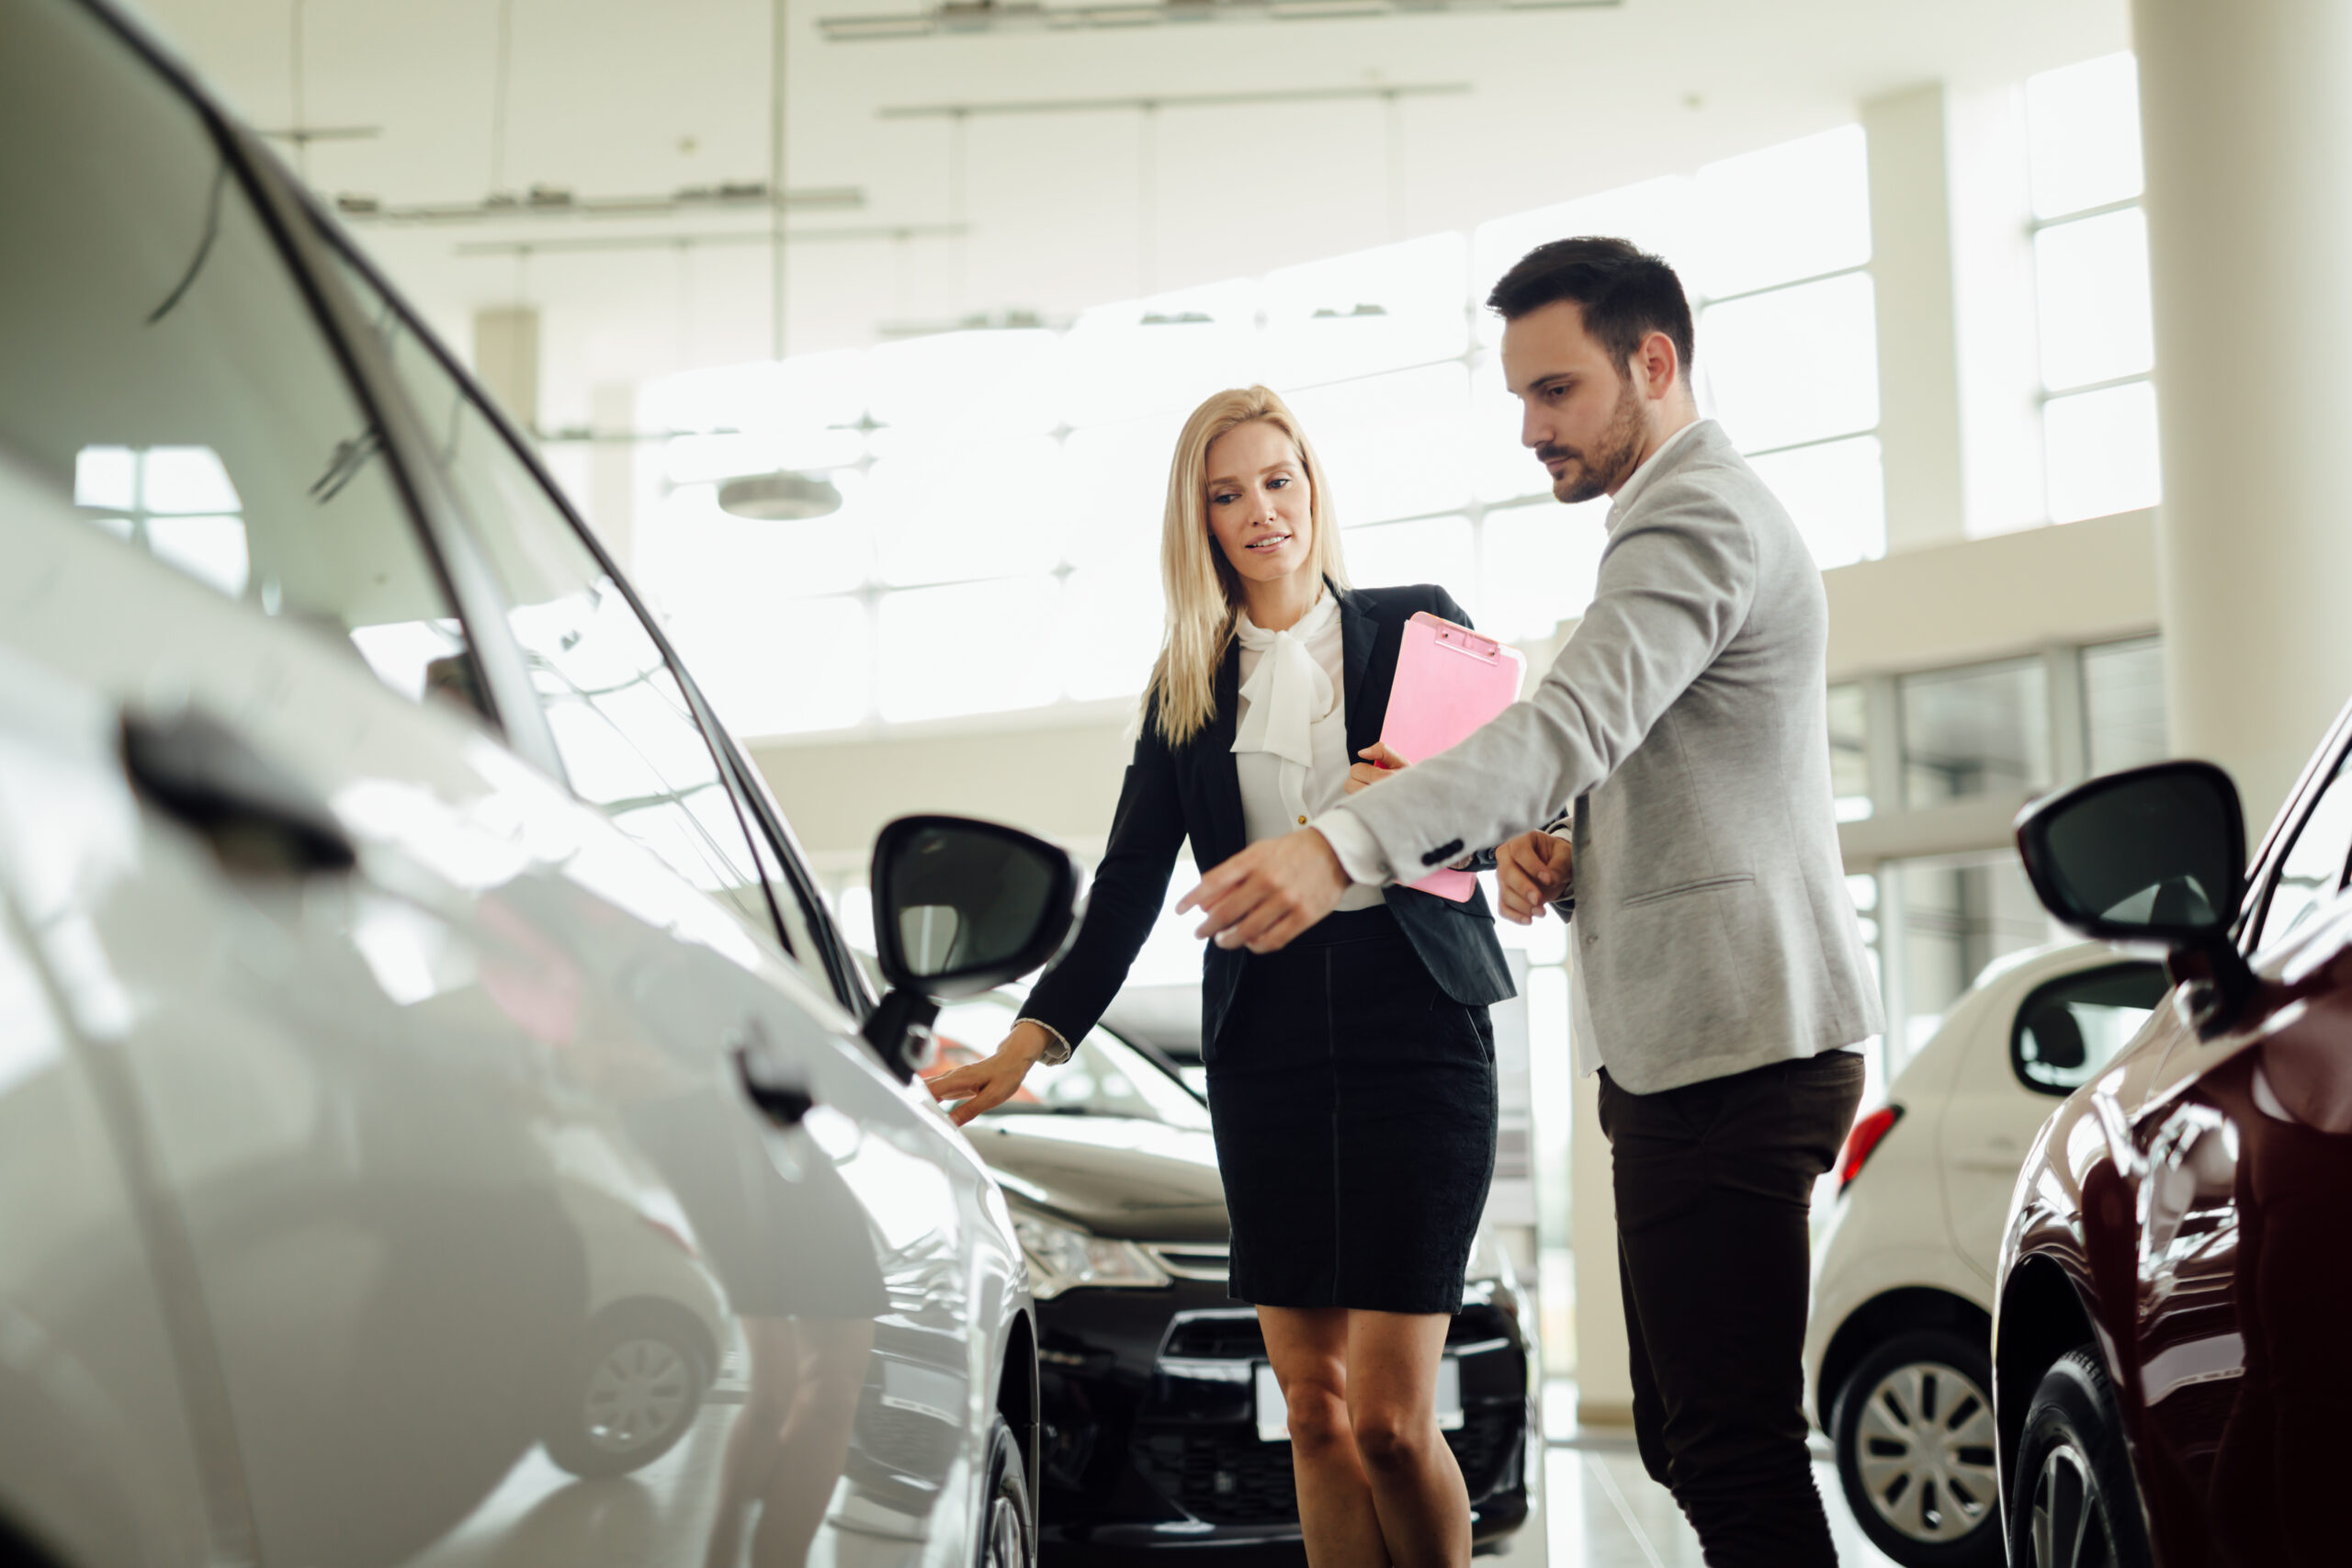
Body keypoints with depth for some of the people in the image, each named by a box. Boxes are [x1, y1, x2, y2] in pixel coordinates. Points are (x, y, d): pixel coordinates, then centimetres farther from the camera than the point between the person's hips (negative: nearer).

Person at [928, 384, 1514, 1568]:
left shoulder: (1418, 625, 7)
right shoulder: (1186, 686, 15)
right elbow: (1129, 887, 12)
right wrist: (1029, 1043, 3)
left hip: (1413, 1023, -3)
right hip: (1263, 1038, 3)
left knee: (1387, 1416, -9)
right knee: (1312, 1406, 1)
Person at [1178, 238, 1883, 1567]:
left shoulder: (1697, 518, -11)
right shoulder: (1697, 515, 24)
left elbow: (1574, 724, -28)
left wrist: (1341, 846, -40)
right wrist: (1560, 855, 7)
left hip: (1731, 1042, -11)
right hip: (1686, 1048, 11)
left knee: (1733, 1455, -11)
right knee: (1689, 1438, 15)